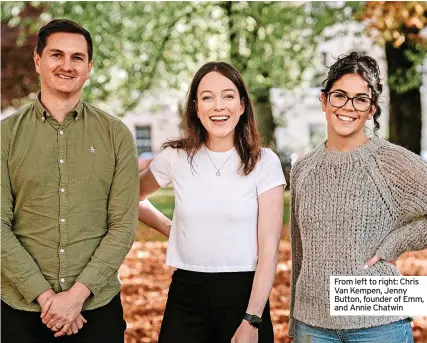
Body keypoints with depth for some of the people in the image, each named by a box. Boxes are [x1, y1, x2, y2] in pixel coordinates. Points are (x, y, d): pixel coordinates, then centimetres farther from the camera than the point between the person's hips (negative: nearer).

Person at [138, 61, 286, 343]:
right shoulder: (175, 157, 0)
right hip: (186, 294, 2)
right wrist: (172, 230, 7)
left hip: (243, 293, -2)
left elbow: (269, 249, -9)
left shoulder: (264, 162, -5)